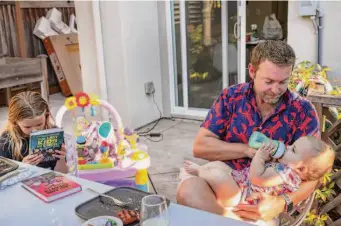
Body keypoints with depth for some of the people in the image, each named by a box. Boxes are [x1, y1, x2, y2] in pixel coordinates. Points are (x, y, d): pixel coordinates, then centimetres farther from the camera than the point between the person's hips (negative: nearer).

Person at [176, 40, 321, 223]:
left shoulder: (302, 111, -4)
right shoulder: (230, 97, -1)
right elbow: (200, 147, -4)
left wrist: (282, 203, -26)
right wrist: (249, 150, -14)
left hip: (265, 198, -1)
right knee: (188, 189, -30)